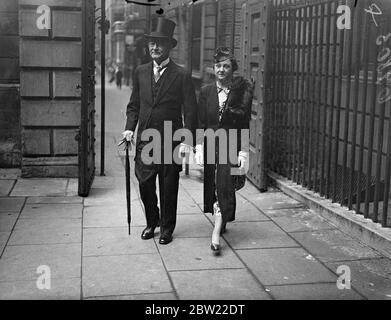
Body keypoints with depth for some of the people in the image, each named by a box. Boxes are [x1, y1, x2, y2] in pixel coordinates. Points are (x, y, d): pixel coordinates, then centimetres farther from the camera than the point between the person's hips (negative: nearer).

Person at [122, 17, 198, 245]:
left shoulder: (181, 76, -5)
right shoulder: (141, 72, 9)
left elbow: (190, 110, -6)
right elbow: (134, 104, 15)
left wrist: (188, 141, -13)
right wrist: (130, 128, 0)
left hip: (170, 141, -3)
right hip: (145, 139, 3)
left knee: (168, 188, 7)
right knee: (144, 183, 3)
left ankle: (167, 228, 25)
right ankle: (151, 223, 27)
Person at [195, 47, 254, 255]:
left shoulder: (241, 92, -2)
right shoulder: (206, 91, 4)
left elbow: (245, 126, -2)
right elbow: (201, 124, 4)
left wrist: (243, 152, -7)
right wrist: (199, 148, -5)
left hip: (231, 146, -3)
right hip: (210, 144, 3)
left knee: (225, 187, -12)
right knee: (212, 187, 9)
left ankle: (216, 233, -13)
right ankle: (220, 222, 32)